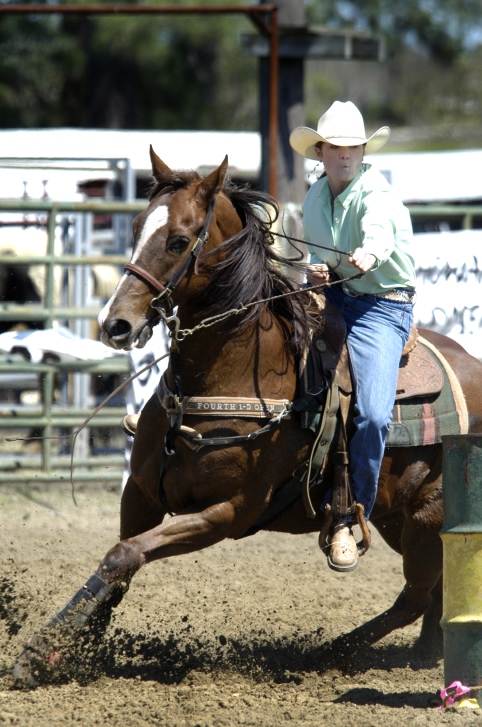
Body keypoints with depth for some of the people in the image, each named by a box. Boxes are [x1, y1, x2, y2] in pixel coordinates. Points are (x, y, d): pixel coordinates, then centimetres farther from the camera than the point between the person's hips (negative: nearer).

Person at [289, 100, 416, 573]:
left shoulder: (376, 194, -13)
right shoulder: (314, 199, 10)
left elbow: (379, 229, -37)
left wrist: (369, 254, -62)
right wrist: (315, 272, 0)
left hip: (383, 307, -7)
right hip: (332, 298, 7)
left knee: (373, 414, -23)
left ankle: (350, 519, -9)